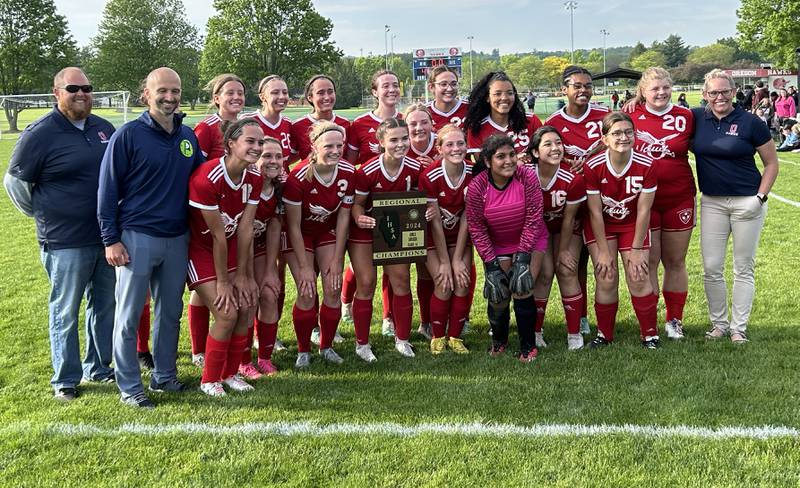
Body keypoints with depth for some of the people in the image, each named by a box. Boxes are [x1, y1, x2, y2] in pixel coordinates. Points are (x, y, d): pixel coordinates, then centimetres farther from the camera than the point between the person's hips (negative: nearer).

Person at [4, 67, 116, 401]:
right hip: (65, 243, -6)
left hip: (106, 237, 6)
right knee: (65, 312, 4)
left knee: (105, 306, 15)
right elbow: (15, 182, -1)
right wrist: (43, 214, 7)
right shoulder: (39, 134, -10)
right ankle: (65, 380, 17)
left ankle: (99, 368, 31)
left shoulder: (104, 129, 6)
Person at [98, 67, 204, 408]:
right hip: (136, 238, -5)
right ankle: (129, 387, 12)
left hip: (177, 239, 5)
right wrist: (111, 239, -10)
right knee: (129, 316, 2)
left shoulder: (188, 136, 7)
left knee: (170, 312, 13)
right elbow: (108, 189, -6)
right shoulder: (128, 135, -8)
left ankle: (164, 376, 27)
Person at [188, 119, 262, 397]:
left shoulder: (254, 179, -8)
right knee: (227, 314, -13)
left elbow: (245, 228, -7)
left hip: (230, 247, 7)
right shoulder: (207, 178, -29)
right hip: (200, 248, -7)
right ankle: (209, 380, 8)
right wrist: (222, 281, -16)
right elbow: (218, 235, -23)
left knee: (247, 309, 0)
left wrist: (242, 275, -7)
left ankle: (229, 373, 21)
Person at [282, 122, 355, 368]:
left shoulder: (348, 173, -19)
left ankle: (327, 347, 16)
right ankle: (303, 351, 9)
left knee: (333, 290, -4)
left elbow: (343, 216, -8)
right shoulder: (298, 177, -30)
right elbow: (294, 226, -21)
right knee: (307, 293, -11)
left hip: (329, 232, 4)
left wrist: (337, 259, -8)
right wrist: (304, 266, -18)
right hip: (300, 235, -3)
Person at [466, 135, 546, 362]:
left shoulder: (527, 176, -20)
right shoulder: (477, 187, -18)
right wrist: (491, 264, -15)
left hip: (530, 241, -1)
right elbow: (476, 228, -11)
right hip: (496, 246, 1)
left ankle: (528, 346, 9)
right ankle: (498, 340, 29)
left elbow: (533, 219, -17)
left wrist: (522, 257, -20)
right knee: (497, 295, -1)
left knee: (522, 290, -12)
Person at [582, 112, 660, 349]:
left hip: (632, 225, 1)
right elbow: (595, 212, -16)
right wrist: (604, 251, -13)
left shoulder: (646, 165, -21)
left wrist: (636, 250, -11)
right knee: (606, 278, -6)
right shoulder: (593, 166, -23)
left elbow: (643, 211, -14)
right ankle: (604, 334, 13)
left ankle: (650, 335, 13)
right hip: (600, 225, 0)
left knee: (639, 277, -4)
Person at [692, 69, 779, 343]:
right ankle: (718, 323, 20)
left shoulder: (750, 123, -7)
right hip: (712, 202, 3)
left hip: (747, 202, -3)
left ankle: (739, 327, 16)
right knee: (711, 268, 4)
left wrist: (760, 197, -11)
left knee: (744, 268, 6)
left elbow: (772, 163, -1)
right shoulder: (697, 119, 1)